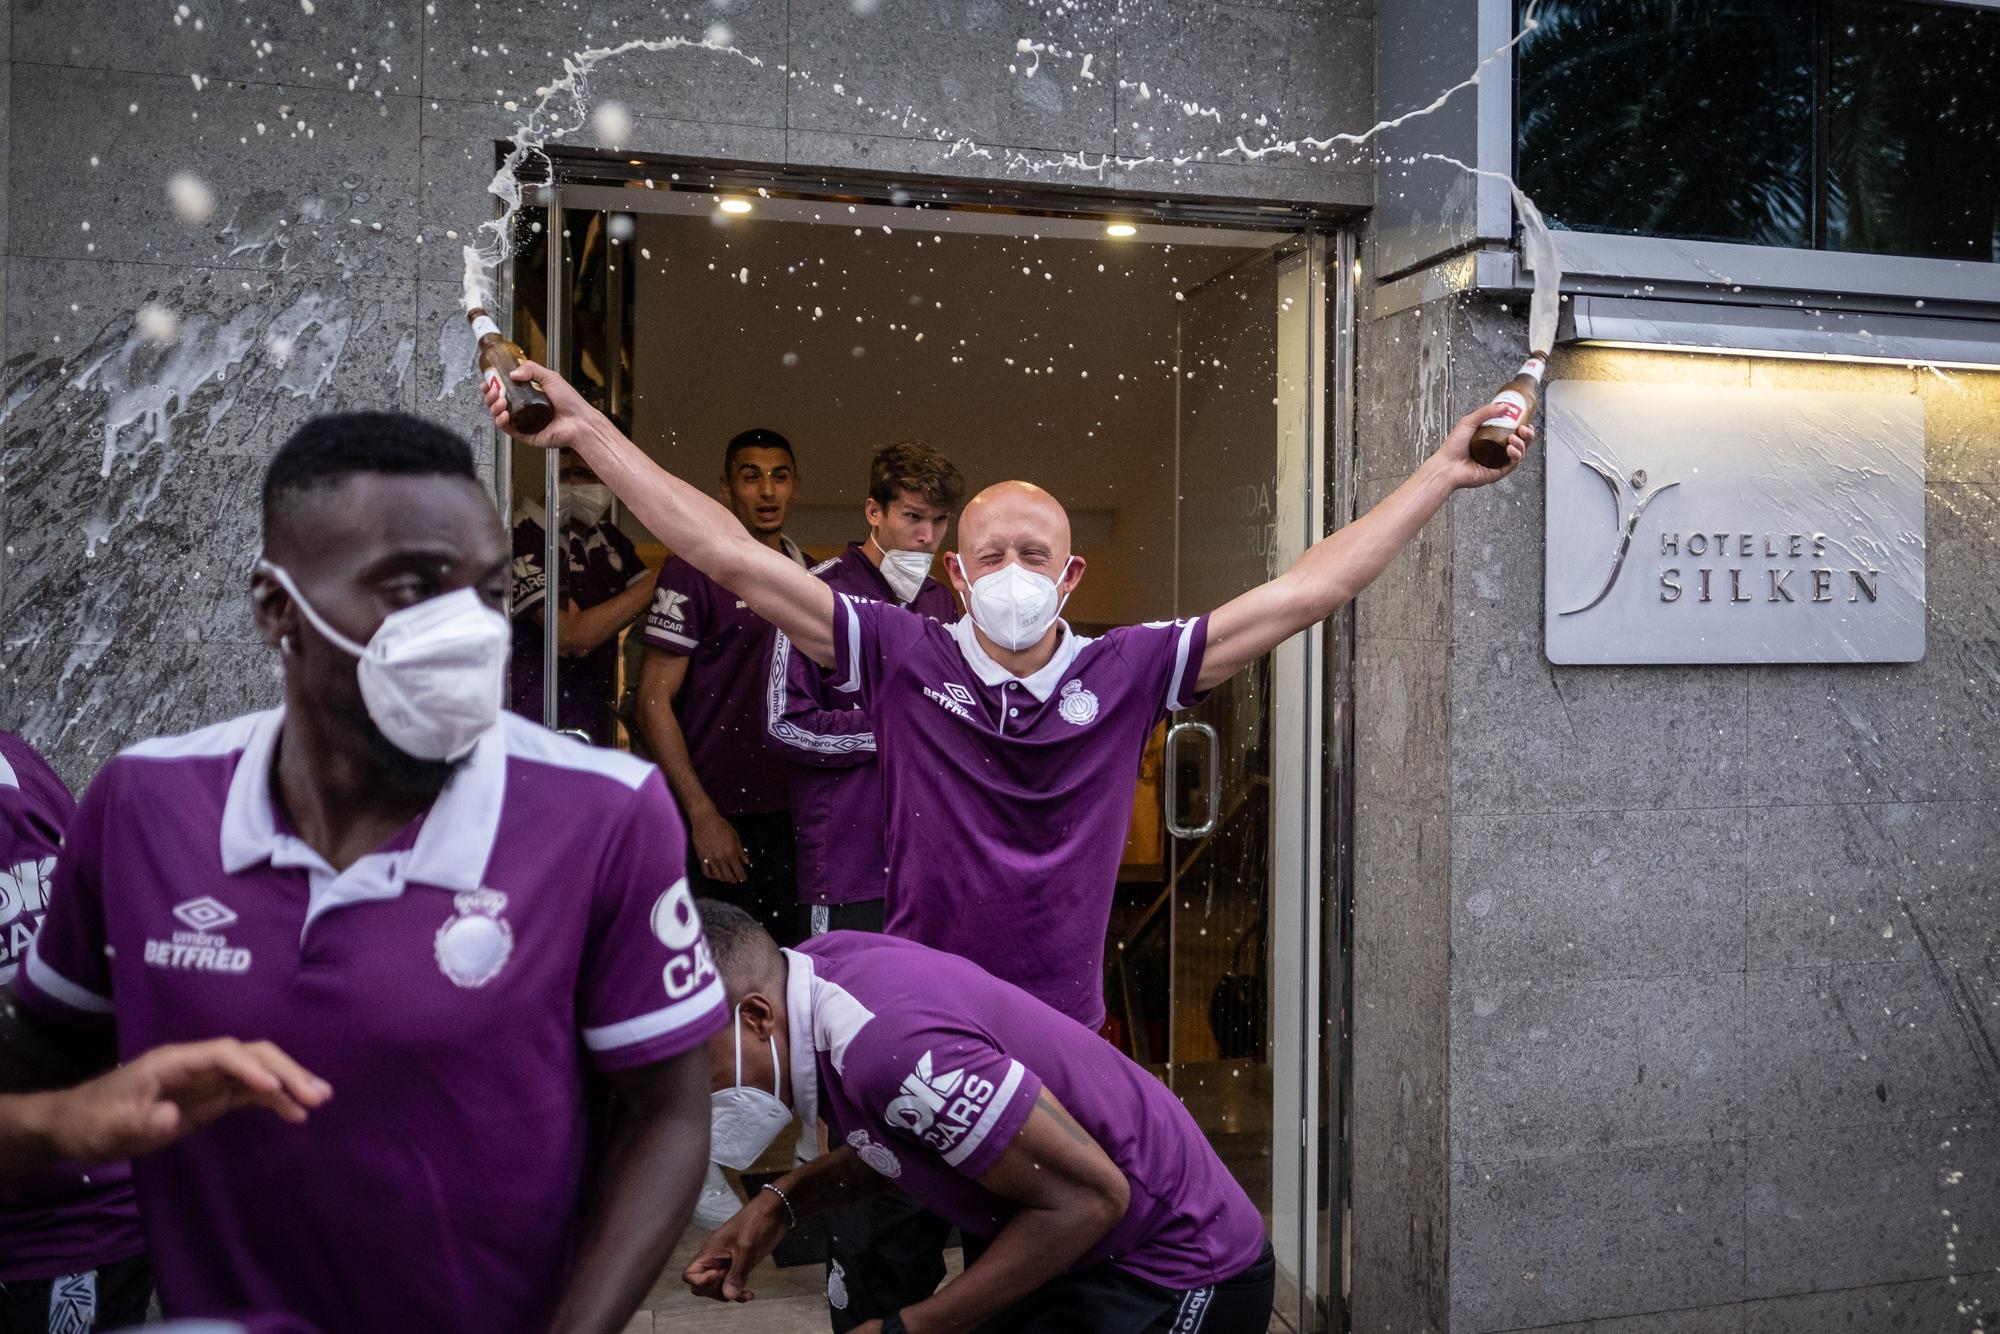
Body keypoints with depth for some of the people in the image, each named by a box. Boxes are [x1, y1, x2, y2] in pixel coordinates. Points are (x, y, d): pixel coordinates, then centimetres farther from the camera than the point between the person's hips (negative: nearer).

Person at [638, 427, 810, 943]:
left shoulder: (809, 573, 10)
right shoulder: (694, 569, -8)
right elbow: (654, 702, -9)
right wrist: (703, 814, -14)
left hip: (794, 812, 6)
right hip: (722, 814, -5)